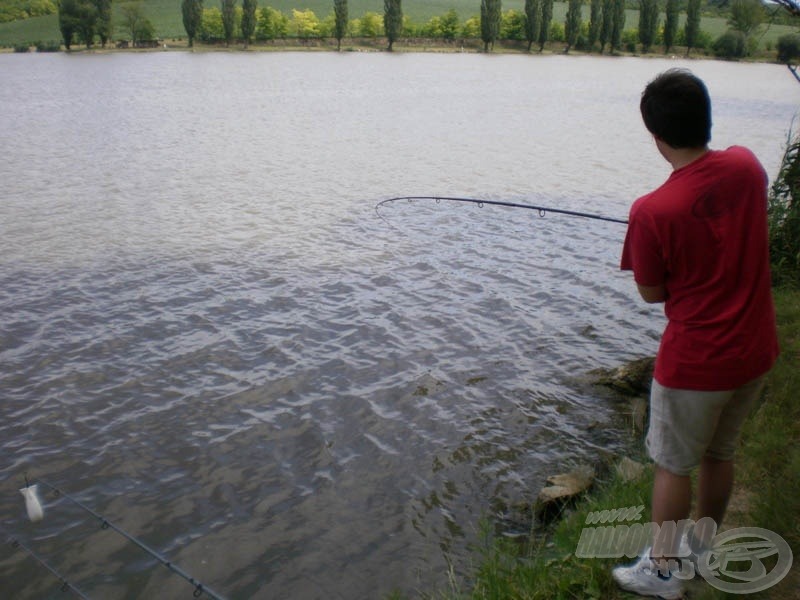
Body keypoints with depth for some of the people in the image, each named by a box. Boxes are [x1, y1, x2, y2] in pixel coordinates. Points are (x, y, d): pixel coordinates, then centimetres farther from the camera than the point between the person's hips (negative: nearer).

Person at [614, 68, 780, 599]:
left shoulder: (652, 211, -24)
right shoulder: (747, 167, -6)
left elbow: (651, 293, -10)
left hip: (694, 362, -6)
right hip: (755, 351, 6)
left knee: (673, 465, 12)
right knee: (721, 454, 23)